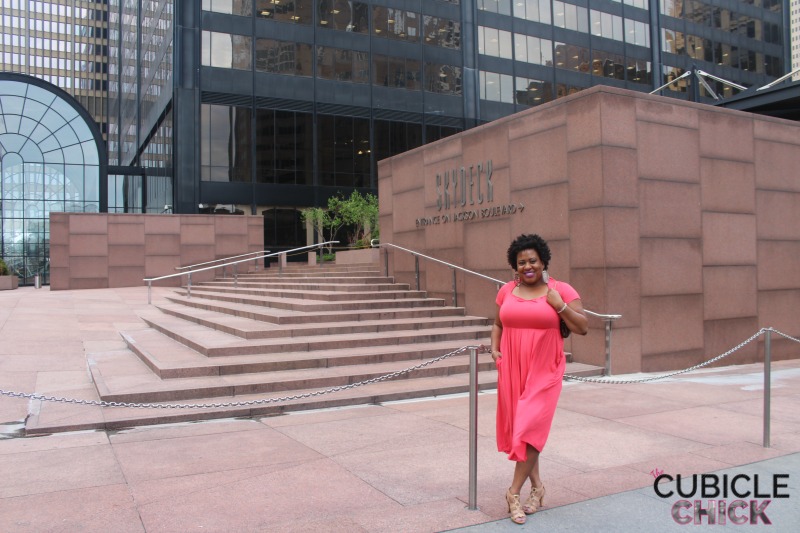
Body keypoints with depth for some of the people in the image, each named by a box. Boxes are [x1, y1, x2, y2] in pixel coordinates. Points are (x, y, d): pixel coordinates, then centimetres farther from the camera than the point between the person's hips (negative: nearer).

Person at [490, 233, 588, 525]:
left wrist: (559, 306, -16)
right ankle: (536, 485, 27)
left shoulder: (561, 290, -4)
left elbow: (583, 328, -5)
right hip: (512, 370, 4)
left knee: (530, 427, -9)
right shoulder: (507, 291, 6)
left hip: (544, 372, -4)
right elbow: (498, 325, 18)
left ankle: (514, 491, 4)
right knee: (518, 427, 10)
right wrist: (495, 349, 1)